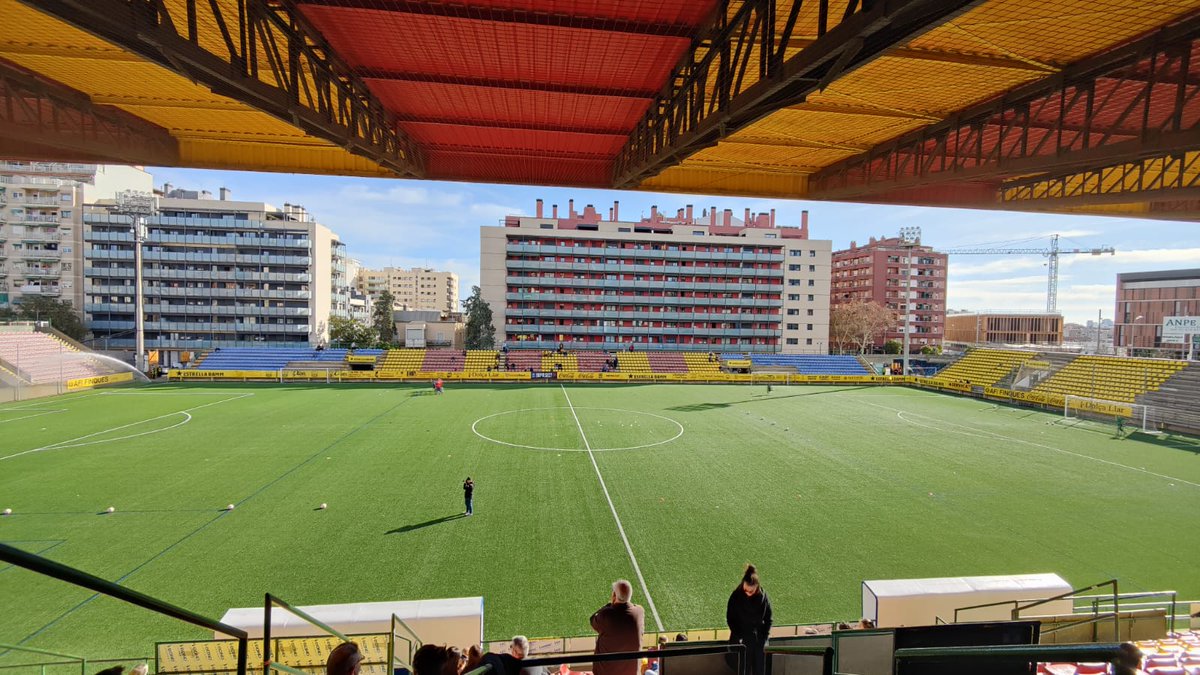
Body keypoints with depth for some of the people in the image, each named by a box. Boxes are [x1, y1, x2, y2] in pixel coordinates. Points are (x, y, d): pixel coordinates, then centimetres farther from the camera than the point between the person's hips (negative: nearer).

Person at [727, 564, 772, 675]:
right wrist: (738, 637, -11)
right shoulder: (736, 596, -13)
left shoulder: (763, 596, -8)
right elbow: (730, 619, -4)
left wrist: (765, 638, -4)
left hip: (759, 640, 2)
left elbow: (768, 619, 4)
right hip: (742, 641, -2)